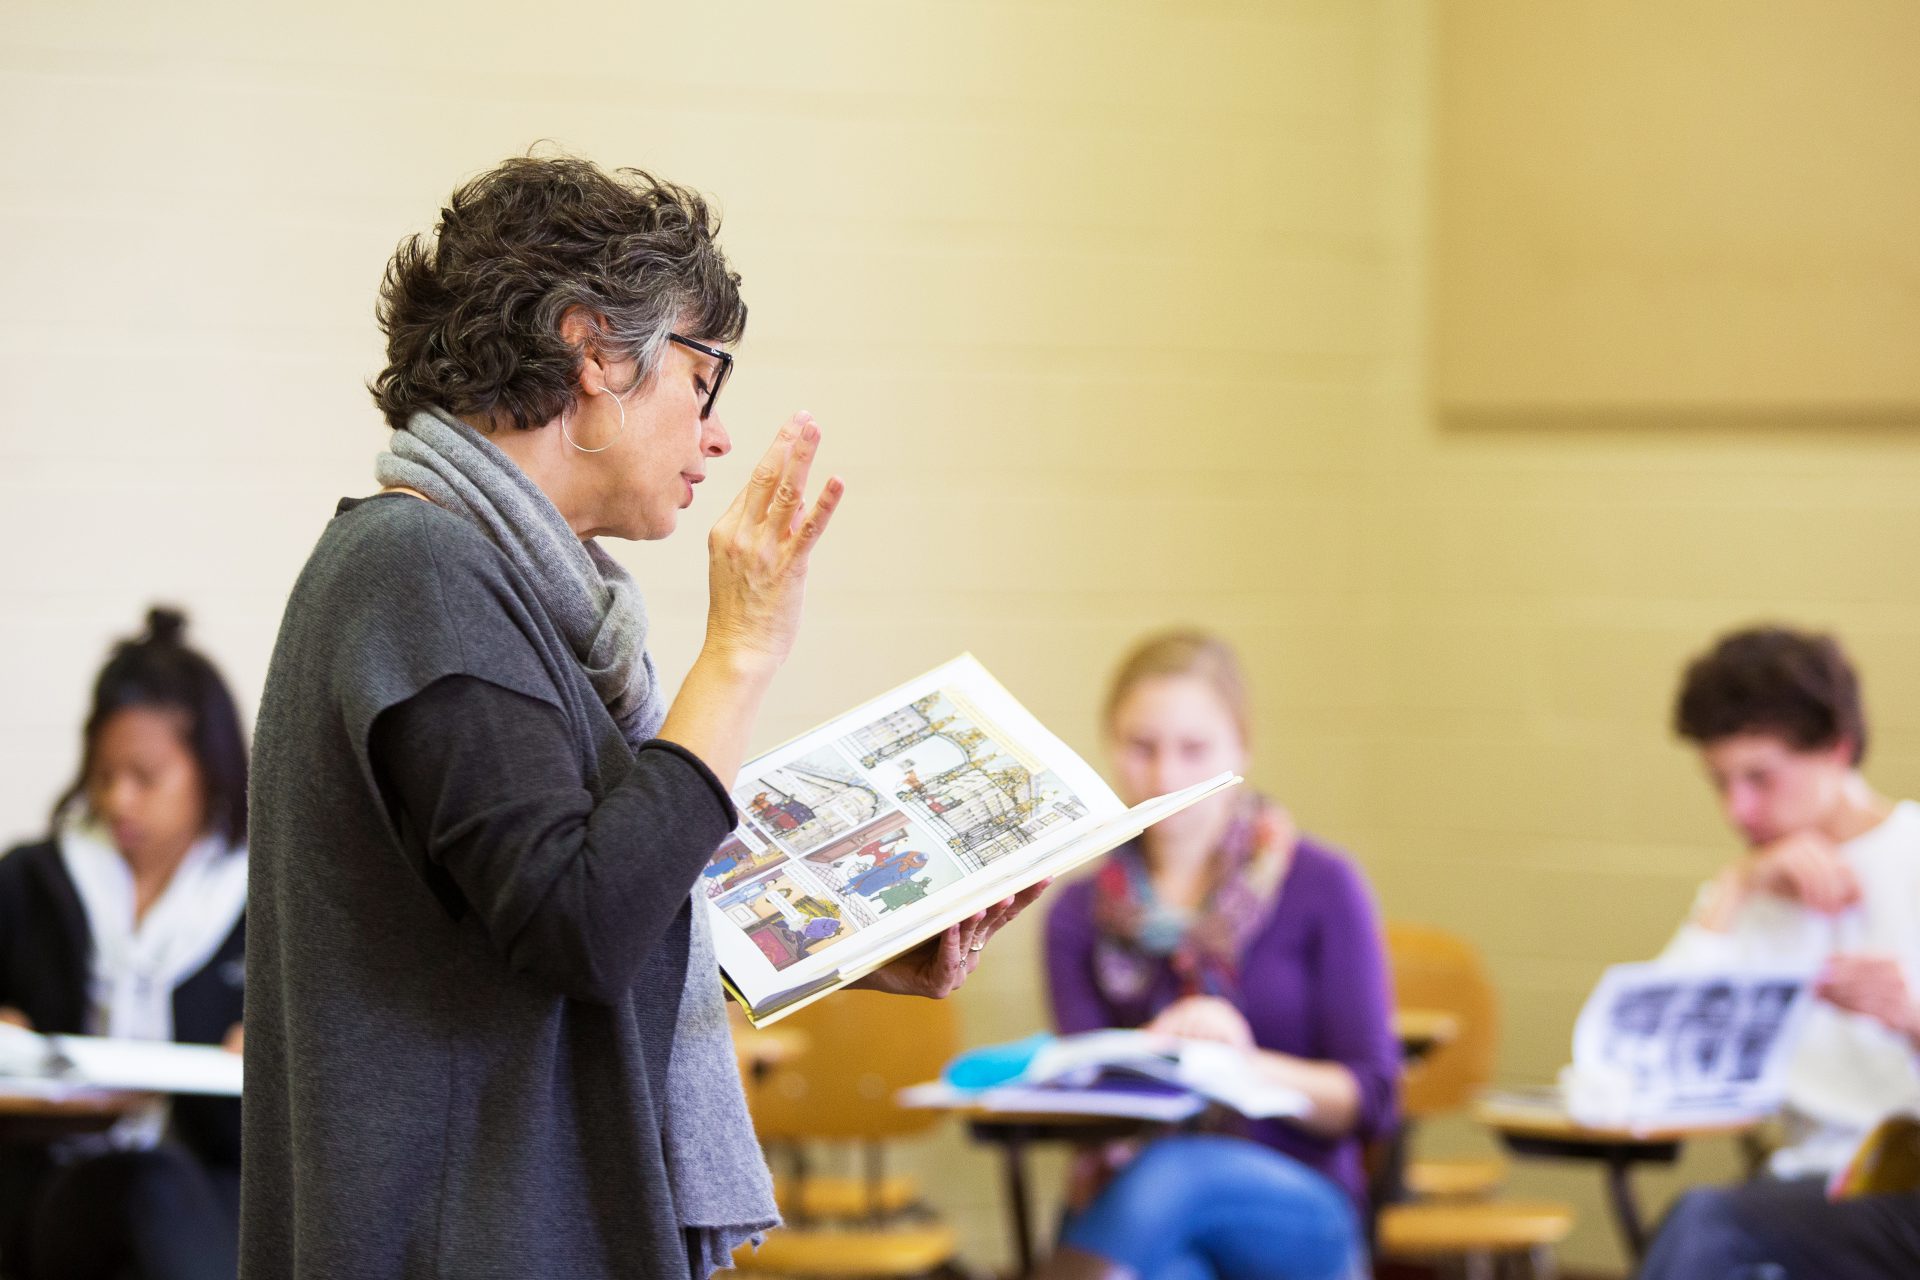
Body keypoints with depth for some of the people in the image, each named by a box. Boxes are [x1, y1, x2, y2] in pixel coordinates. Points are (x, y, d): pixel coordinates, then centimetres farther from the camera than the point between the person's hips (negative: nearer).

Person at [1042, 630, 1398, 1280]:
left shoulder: (1320, 886, 6)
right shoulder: (1080, 913, 14)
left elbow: (1372, 1099, 1)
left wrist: (1247, 1063, -19)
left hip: (1301, 1213, -1)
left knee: (1172, 1170, -39)